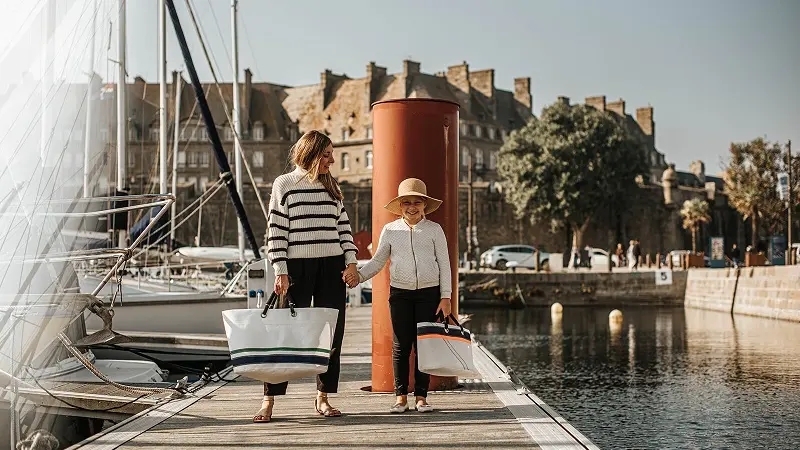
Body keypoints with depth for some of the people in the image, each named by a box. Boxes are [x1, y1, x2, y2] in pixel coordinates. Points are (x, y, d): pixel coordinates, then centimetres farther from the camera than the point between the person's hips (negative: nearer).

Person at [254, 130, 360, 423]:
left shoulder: (331, 187, 14)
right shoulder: (284, 184, 1)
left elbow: (343, 226, 15)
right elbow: (276, 231, -3)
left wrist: (351, 262, 2)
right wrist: (280, 272, -9)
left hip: (332, 267, 4)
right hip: (297, 267, -4)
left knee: (331, 333, 3)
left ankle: (323, 398, 13)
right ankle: (269, 401, 1)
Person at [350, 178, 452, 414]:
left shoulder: (434, 230, 4)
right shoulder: (390, 230, 7)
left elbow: (444, 264, 4)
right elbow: (378, 261, 12)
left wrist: (446, 297, -1)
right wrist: (358, 275, -5)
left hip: (429, 292, -1)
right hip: (400, 292, 1)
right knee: (400, 344, 0)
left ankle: (421, 396, 8)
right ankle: (401, 396, 8)